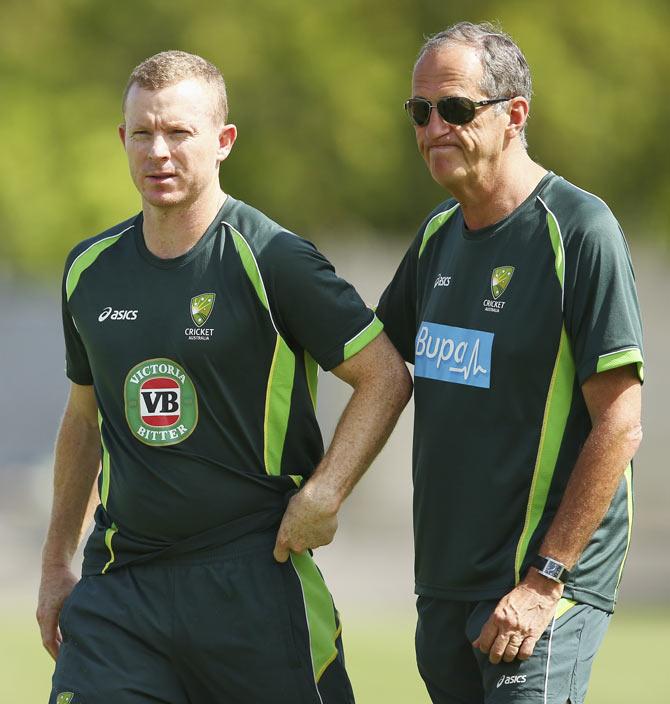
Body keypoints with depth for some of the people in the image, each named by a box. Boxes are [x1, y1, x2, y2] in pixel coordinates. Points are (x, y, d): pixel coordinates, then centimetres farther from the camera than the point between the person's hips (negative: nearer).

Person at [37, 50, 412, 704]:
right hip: (117, 586, 4)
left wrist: (323, 495, -14)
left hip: (252, 573, -4)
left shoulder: (270, 260, -7)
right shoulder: (89, 269, 10)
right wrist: (56, 564, 22)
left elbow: (386, 376, -4)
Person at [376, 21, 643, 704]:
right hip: (444, 585, 7)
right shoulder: (439, 232, 11)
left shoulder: (581, 231, -12)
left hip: (543, 589, -7)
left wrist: (544, 581, -18)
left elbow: (619, 428, -15)